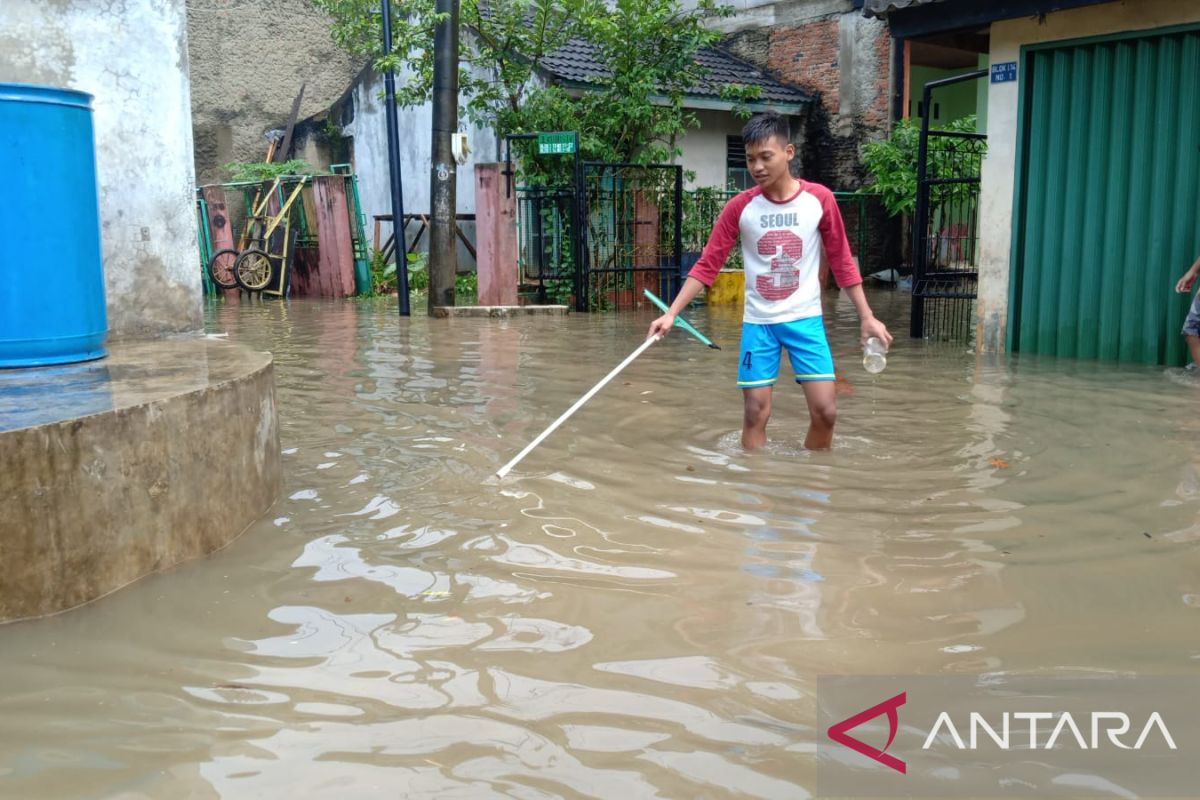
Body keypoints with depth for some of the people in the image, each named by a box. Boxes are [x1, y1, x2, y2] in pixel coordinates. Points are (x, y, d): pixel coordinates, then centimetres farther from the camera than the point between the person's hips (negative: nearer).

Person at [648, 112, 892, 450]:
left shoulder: (820, 198, -5)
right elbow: (707, 264, -4)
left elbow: (842, 261, 3)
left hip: (806, 319, 0)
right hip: (758, 322, 0)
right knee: (755, 414, 1)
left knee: (825, 411, -5)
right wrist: (672, 313, -13)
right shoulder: (739, 206, -5)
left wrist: (867, 316, 1)